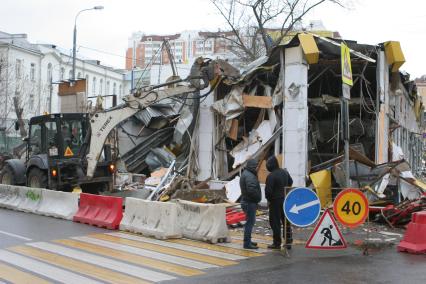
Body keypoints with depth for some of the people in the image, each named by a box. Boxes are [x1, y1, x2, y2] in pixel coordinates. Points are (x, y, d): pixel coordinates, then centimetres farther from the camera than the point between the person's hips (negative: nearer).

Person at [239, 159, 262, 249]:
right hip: (250, 202, -11)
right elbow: (251, 190, -30)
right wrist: (258, 197, -14)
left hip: (246, 201, 11)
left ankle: (248, 241, 30)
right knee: (250, 222, -6)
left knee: (250, 221, 20)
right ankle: (247, 243, -2)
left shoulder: (246, 174, 15)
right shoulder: (249, 176, -20)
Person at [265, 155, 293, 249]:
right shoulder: (285, 172, 5)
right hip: (286, 199, 7)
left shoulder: (271, 176, -20)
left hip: (275, 201, -7)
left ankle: (277, 243, 6)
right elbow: (290, 182, 20)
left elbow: (268, 190, -20)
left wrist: (268, 199, -3)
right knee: (286, 221, 14)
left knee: (275, 222, 2)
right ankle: (288, 242, 19)